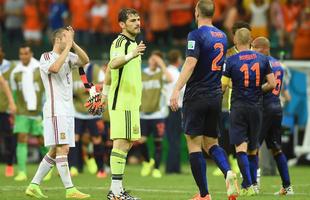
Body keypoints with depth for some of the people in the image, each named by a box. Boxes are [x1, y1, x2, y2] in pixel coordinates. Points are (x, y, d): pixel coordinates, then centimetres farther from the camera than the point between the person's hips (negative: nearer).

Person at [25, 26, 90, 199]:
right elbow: (54, 68, -26)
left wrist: (73, 44, -9)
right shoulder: (46, 57, -5)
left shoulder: (68, 56, 16)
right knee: (62, 149, -13)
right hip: (55, 110, -8)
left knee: (55, 151, 8)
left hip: (68, 111, 8)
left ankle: (34, 186, 13)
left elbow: (85, 60, 0)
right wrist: (68, 46, -21)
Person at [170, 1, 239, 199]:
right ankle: (228, 172, -16)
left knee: (194, 144, -1)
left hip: (196, 96, -6)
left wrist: (177, 90, -28)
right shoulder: (222, 37, 11)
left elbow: (191, 63, -22)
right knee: (211, 143, 14)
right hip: (215, 97, 7)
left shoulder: (196, 35, -11)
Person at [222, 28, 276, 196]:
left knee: (240, 147, -6)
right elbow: (272, 84, 3)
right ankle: (252, 184, 17)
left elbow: (223, 86, -5)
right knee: (253, 149, 14)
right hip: (256, 108, 3)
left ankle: (248, 186, -17)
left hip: (238, 107, -3)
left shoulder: (231, 61, -6)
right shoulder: (262, 59, 3)